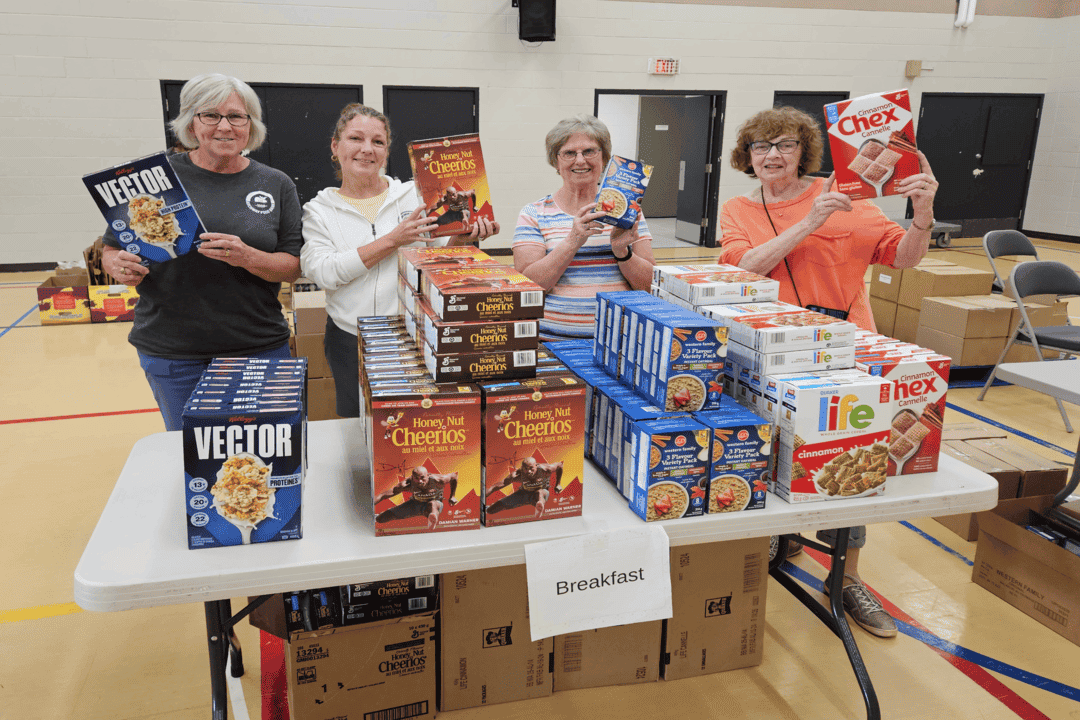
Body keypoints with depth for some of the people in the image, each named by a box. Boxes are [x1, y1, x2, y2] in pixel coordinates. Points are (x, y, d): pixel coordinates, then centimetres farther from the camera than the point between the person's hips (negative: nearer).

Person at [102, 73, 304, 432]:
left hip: (259, 348, 1)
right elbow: (111, 251, 7)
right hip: (171, 352, 0)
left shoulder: (277, 185, 4)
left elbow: (293, 266, 0)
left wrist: (247, 258, -18)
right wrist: (121, 267, -16)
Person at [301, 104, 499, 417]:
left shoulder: (413, 194, 4)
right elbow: (322, 272, -12)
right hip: (351, 340, 1)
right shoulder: (319, 209, 4)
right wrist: (391, 241, -16)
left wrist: (460, 239, -16)